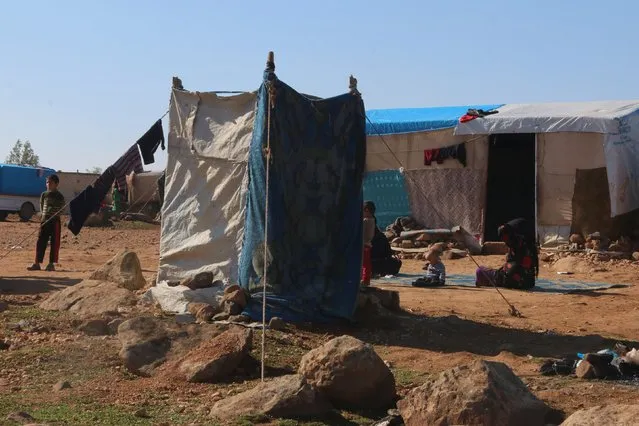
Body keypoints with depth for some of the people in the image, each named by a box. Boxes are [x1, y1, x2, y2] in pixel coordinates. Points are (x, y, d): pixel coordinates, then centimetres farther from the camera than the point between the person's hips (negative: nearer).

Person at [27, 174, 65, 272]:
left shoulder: (59, 196, -2)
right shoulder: (44, 195, 10)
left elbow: (61, 209, -3)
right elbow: (41, 206, 18)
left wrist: (53, 215, -12)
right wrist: (43, 214, 5)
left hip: (55, 221, -4)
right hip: (44, 221, 4)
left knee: (54, 243, -1)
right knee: (40, 242, 1)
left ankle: (51, 264, 5)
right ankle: (37, 263, 4)